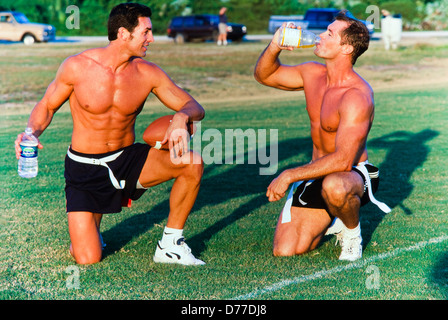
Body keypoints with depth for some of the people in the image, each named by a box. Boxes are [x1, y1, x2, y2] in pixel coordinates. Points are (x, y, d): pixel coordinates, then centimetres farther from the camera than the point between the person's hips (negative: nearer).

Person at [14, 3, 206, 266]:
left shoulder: (148, 74, -7)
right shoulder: (77, 67, -13)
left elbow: (194, 107, -4)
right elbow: (46, 106, 0)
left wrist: (181, 118, -28)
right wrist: (32, 132, -21)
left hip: (128, 160, 3)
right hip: (85, 169, -3)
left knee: (192, 162, -23)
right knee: (88, 260, -14)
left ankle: (170, 245, -6)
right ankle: (88, 228, 25)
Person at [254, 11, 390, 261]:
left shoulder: (357, 96, -25)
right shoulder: (312, 74, -1)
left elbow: (343, 160, -31)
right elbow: (264, 75, 14)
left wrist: (289, 175, -29)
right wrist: (274, 47, -9)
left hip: (353, 175, -6)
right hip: (317, 173, 6)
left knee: (334, 187, -44)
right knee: (285, 250, -7)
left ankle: (353, 232, -9)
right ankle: (330, 222, 23)